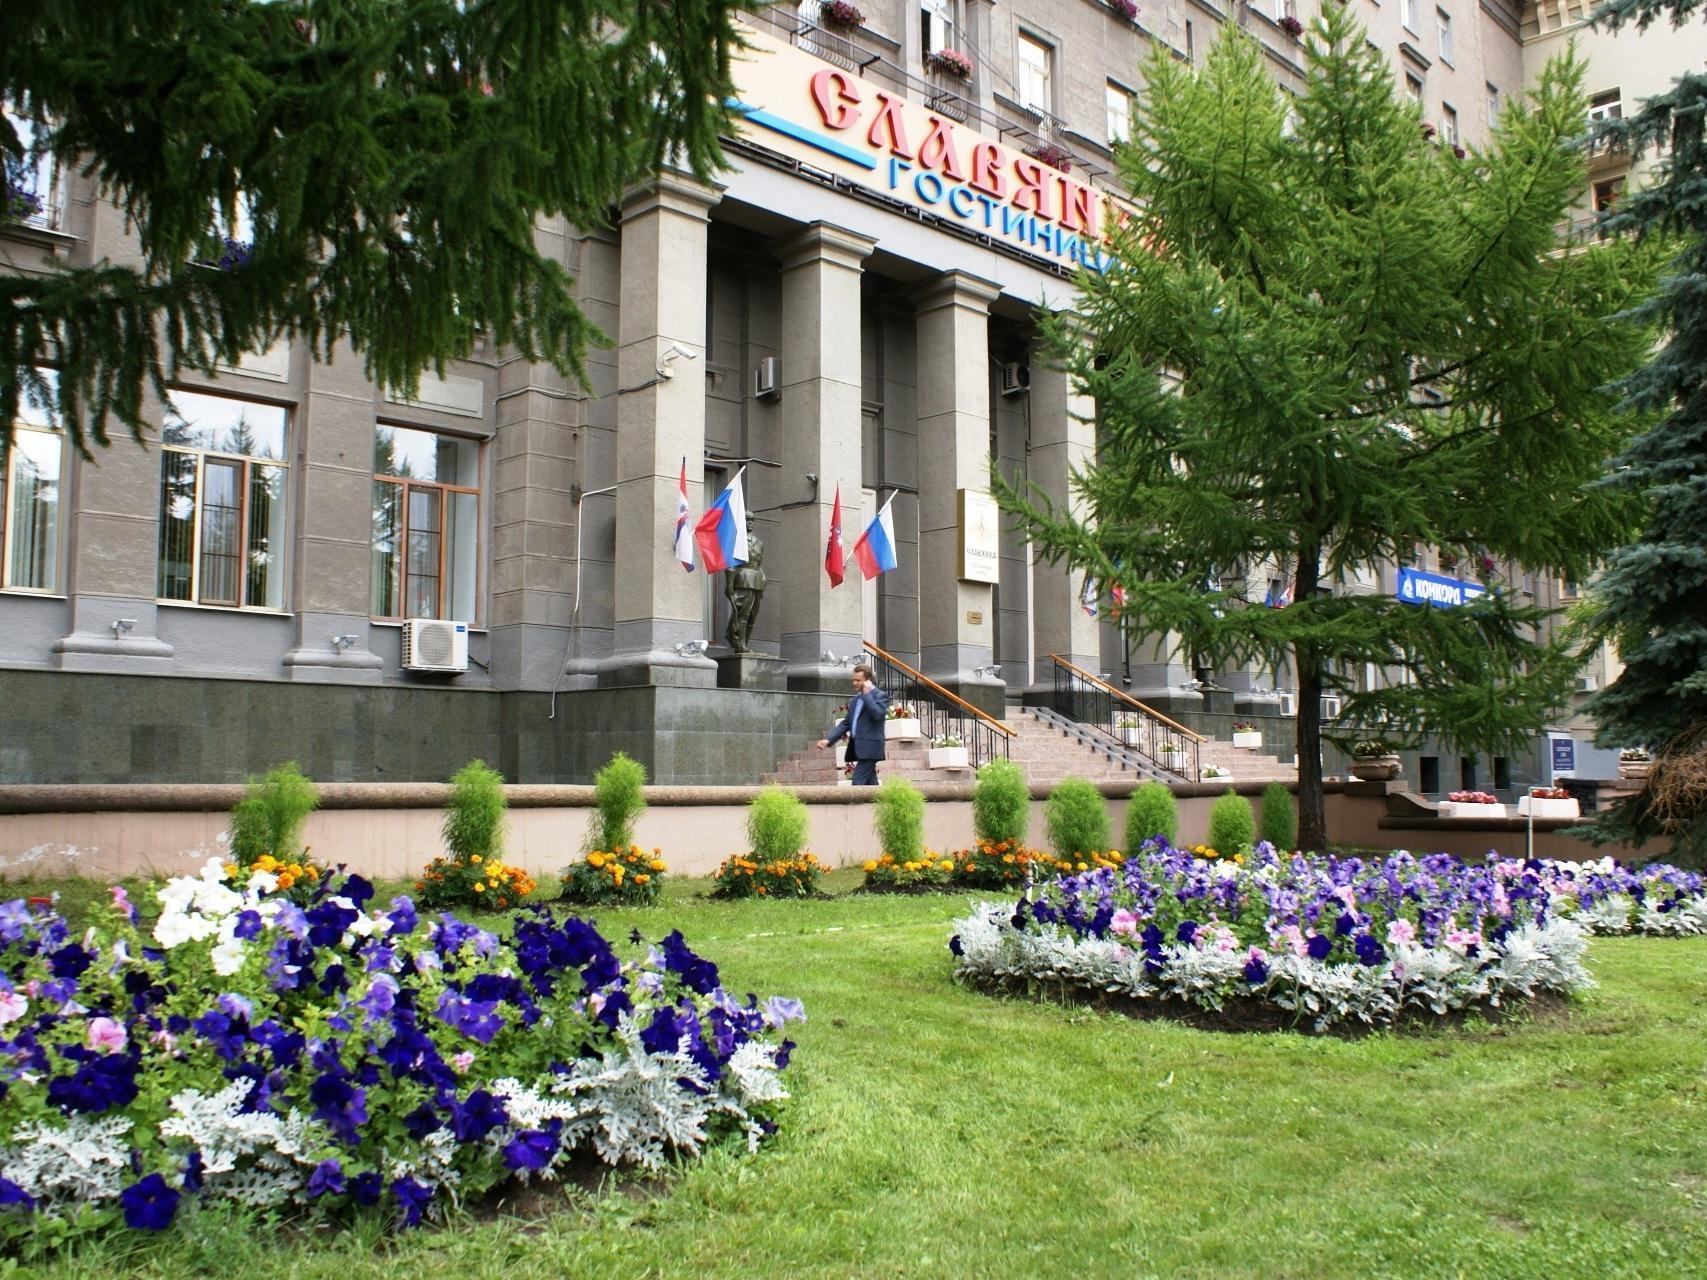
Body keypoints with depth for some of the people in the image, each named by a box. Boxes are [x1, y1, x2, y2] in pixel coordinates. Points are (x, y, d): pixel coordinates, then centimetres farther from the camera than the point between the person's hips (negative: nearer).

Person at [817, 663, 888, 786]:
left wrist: (867, 693, -13)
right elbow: (846, 723, 19)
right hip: (857, 748, 8)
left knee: (858, 783, -13)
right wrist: (829, 740, 8)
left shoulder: (881, 696, -3)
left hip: (869, 748, -8)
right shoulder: (855, 699, 19)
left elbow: (877, 714, -21)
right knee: (869, 784, 9)